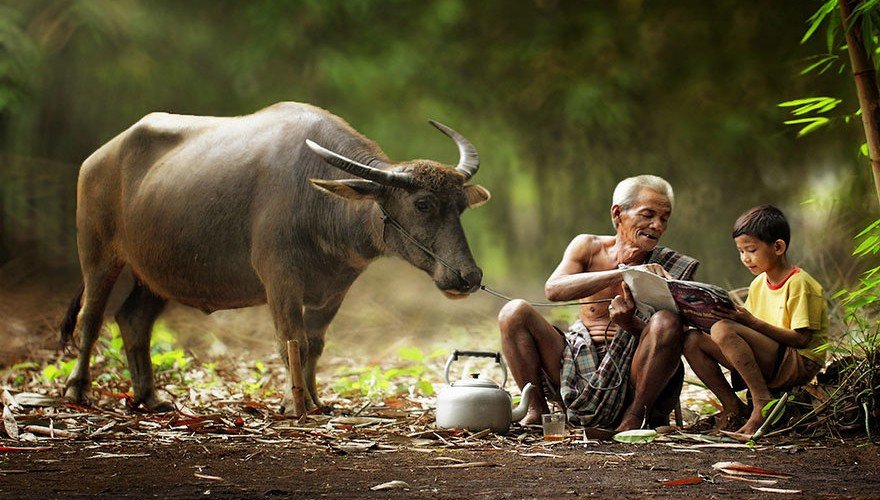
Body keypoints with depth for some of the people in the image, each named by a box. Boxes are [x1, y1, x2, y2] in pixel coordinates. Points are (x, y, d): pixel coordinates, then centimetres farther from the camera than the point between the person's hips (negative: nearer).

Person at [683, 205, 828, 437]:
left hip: (800, 364, -8)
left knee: (723, 330, -28)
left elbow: (801, 339, -17)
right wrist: (735, 316, -5)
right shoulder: (758, 284, 15)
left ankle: (762, 402, -24)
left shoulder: (799, 283, -10)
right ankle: (733, 407, -4)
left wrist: (753, 322, -23)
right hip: (769, 362, 8)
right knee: (693, 341, -4)